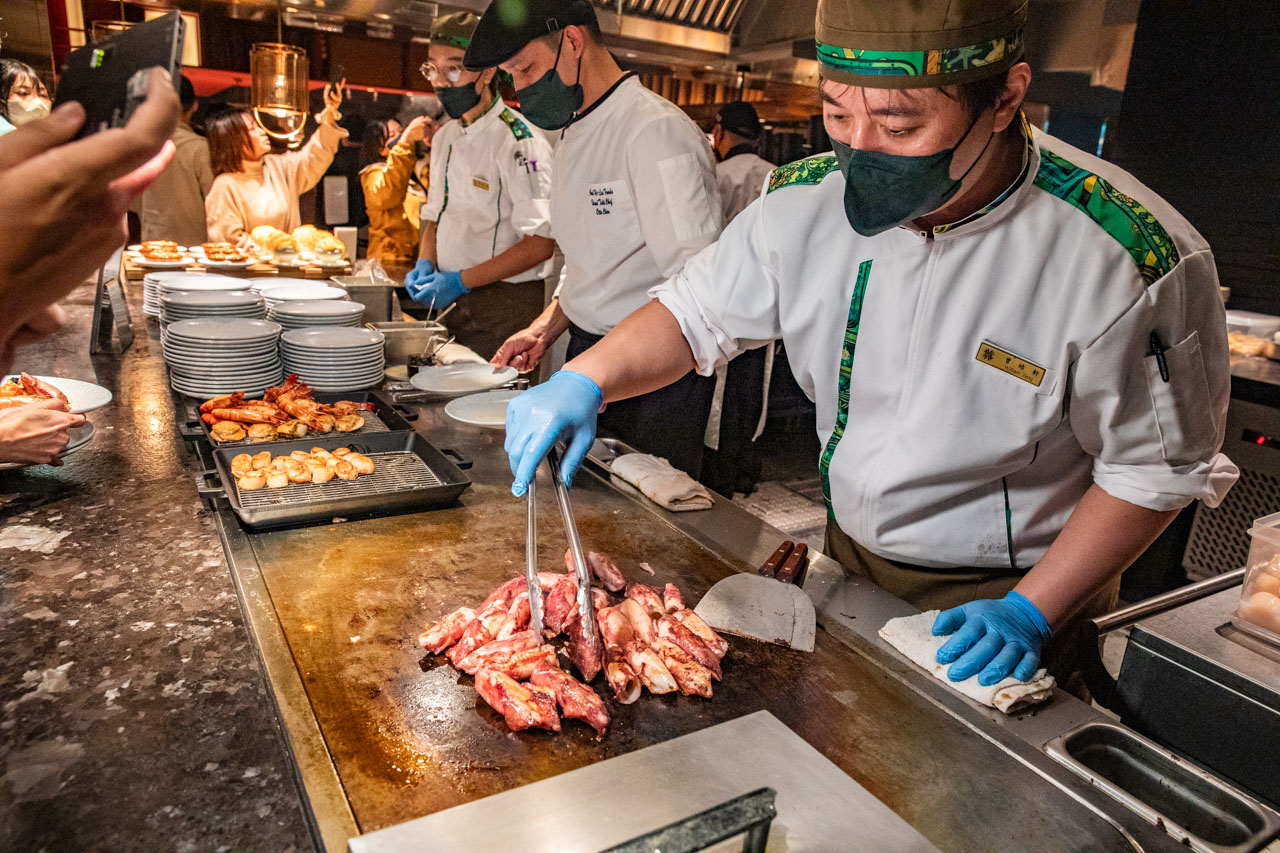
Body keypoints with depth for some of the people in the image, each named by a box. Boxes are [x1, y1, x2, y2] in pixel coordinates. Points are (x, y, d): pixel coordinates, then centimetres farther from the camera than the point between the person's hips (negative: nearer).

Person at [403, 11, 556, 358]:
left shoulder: (519, 140, -14)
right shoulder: (445, 138, 12)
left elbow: (540, 244, -20)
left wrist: (461, 280, -19)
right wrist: (426, 263, 1)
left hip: (505, 307, -7)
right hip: (452, 303, 8)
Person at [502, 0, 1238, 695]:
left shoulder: (1128, 260, -25)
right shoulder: (809, 202, -13)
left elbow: (1156, 468, -14)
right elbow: (696, 311, -3)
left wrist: (1030, 612, -19)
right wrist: (585, 381, -20)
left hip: (1005, 602, -4)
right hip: (847, 568, 4)